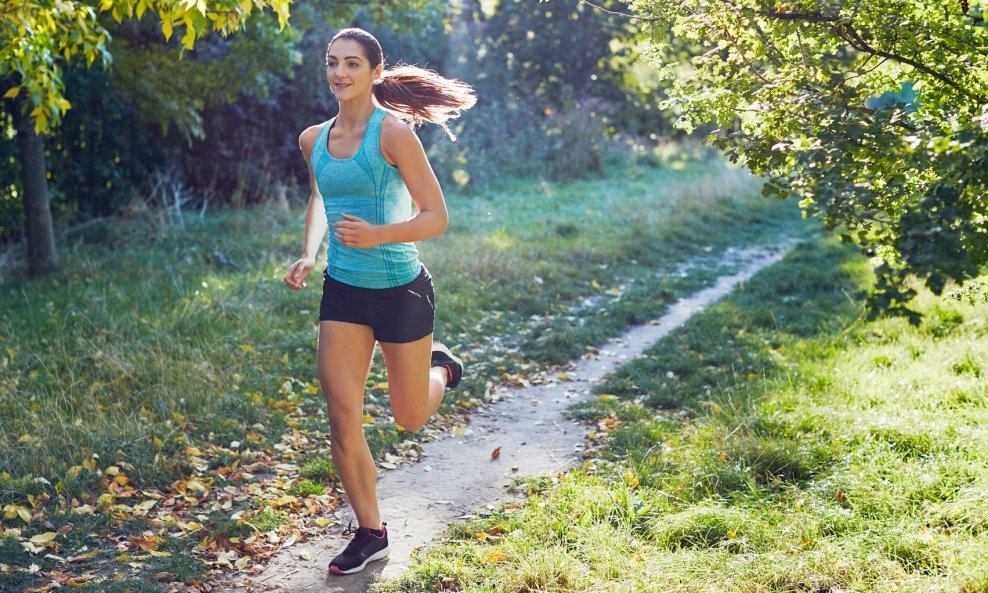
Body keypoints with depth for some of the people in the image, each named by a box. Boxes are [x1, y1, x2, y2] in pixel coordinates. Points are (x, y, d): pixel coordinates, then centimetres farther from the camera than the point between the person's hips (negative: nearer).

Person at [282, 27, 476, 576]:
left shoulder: (392, 131, -14)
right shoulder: (313, 140, 4)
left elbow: (436, 217, -15)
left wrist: (376, 235, -29)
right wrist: (308, 255, 7)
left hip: (399, 288, -4)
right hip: (341, 290, 5)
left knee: (409, 417, 11)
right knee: (341, 417, -1)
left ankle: (441, 369, 47)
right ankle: (370, 534, 16)